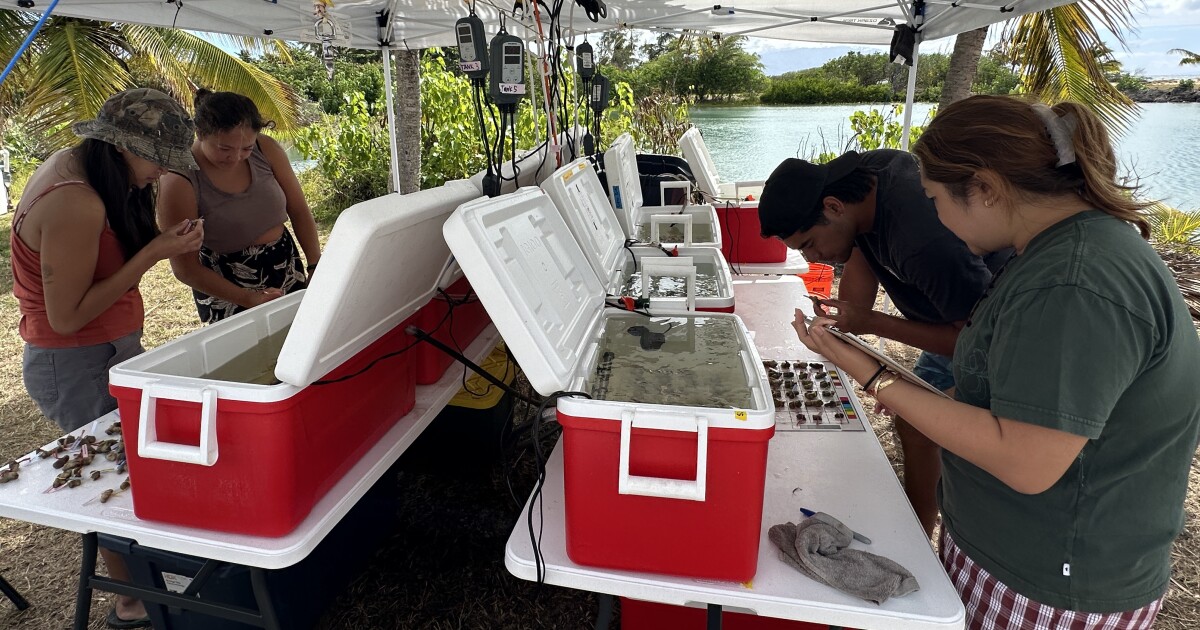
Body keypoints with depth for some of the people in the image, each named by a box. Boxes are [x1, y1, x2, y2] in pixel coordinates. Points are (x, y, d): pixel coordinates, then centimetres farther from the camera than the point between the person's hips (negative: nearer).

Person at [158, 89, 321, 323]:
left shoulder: (266, 150, -11)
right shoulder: (180, 184, -21)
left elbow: (299, 211, -2)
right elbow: (184, 267, -17)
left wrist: (317, 267, -9)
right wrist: (248, 299, -23)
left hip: (288, 271, 4)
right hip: (227, 289, -4)